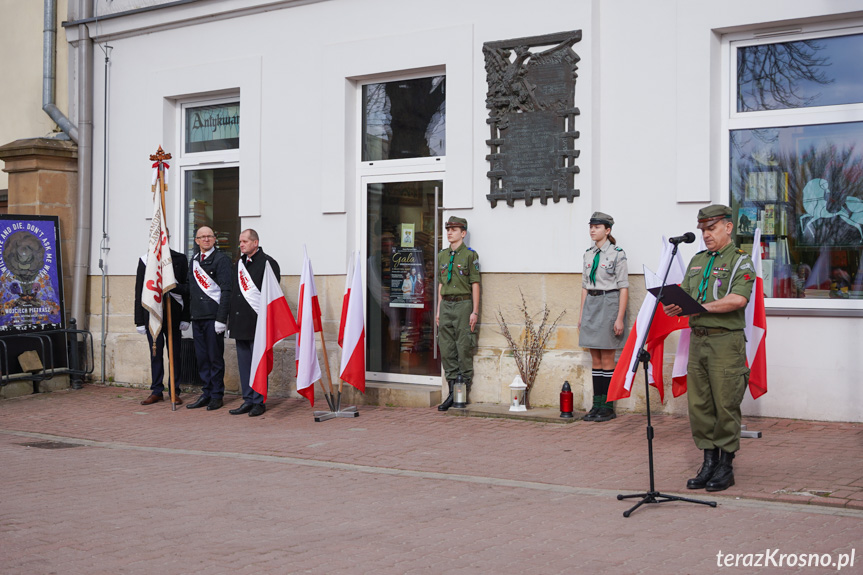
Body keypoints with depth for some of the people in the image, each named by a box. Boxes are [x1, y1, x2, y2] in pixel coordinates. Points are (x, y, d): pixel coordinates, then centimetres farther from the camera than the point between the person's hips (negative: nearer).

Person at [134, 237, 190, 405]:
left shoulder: (180, 259, 5)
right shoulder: (145, 260, 7)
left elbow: (186, 289, 3)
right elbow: (139, 291, 6)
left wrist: (185, 317, -3)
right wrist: (139, 320, 1)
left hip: (173, 314, -1)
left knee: (175, 354, 4)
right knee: (155, 354, 6)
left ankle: (175, 391, 11)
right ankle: (156, 391, 14)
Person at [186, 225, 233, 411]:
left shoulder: (221, 260, -5)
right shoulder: (194, 261, 16)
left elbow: (226, 290, -11)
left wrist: (221, 319, -16)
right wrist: (189, 316, 14)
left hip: (213, 317, -6)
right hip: (197, 317, 6)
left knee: (215, 357, -1)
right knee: (202, 357, 9)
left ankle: (217, 396, 8)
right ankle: (207, 394, 17)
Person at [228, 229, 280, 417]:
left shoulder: (267, 263, -6)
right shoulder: (239, 263, 17)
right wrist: (232, 319, 16)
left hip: (257, 323, -8)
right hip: (240, 323, 8)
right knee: (243, 363, 10)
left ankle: (259, 402, 4)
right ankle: (248, 400, 17)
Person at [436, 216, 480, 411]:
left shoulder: (470, 255, -3)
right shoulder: (442, 256, 15)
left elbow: (475, 284, -5)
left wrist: (475, 312, -10)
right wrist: (438, 310, 14)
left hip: (463, 304, -6)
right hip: (446, 305, 6)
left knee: (464, 348, -4)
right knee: (446, 349, 4)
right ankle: (452, 392, 11)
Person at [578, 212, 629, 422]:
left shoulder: (617, 254, -7)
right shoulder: (589, 254, 12)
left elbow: (623, 288, -9)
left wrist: (620, 318, -15)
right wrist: (581, 314, 13)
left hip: (608, 304, -6)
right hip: (591, 304, 6)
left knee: (607, 359, -2)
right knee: (595, 359, 8)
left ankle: (608, 407, 5)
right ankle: (597, 405, 13)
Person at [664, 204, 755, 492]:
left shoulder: (740, 261, -3)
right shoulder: (697, 261, 19)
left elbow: (738, 299, -19)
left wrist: (701, 306, -18)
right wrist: (676, 307, -5)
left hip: (725, 341, -6)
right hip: (698, 340, 7)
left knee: (725, 405, -3)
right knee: (698, 405, 7)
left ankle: (726, 466, 7)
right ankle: (709, 463, 17)